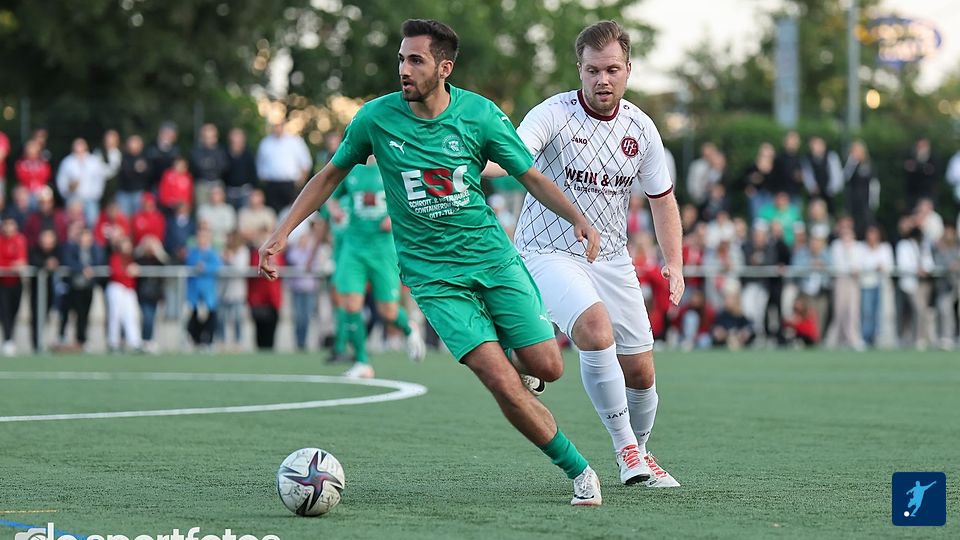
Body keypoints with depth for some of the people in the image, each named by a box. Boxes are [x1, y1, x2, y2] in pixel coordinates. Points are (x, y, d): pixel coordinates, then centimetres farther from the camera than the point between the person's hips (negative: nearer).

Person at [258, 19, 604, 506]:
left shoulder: (479, 115, -7)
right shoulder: (377, 118, -8)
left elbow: (532, 177, 3)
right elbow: (331, 175, 8)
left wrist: (578, 218, -13)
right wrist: (282, 232, 3)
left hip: (494, 258, 2)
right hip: (433, 275, -2)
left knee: (546, 367, -4)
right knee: (503, 385, -15)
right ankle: (579, 471, 1)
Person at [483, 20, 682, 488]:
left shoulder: (641, 128, 1)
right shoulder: (554, 115, -15)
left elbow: (661, 197, 13)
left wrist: (674, 263, 5)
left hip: (612, 258, 5)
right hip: (550, 252, -5)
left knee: (640, 373, 6)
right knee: (596, 329, -31)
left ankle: (640, 453, 34)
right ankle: (625, 448, -17)